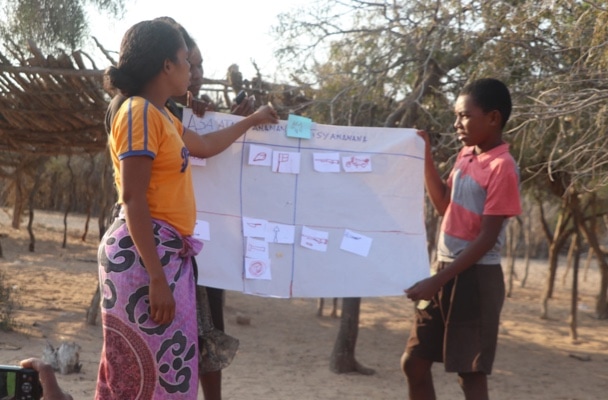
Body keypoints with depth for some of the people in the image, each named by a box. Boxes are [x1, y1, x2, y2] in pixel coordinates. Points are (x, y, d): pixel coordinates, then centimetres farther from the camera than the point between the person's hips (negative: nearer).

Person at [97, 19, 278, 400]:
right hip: (142, 254, -10)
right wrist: (157, 279, -23)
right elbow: (133, 199, -18)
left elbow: (206, 146, 38)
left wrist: (252, 120, 47)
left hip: (168, 253, 10)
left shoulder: (161, 116, 18)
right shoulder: (139, 113, -11)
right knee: (147, 368, -9)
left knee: (166, 367, 8)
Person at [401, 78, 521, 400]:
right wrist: (426, 157, 8)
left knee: (470, 373, -3)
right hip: (446, 272, 9)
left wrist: (436, 282, -22)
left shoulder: (502, 168, -17)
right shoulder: (466, 155, 8)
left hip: (476, 279, -8)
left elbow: (486, 239, -19)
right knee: (413, 362, 12)